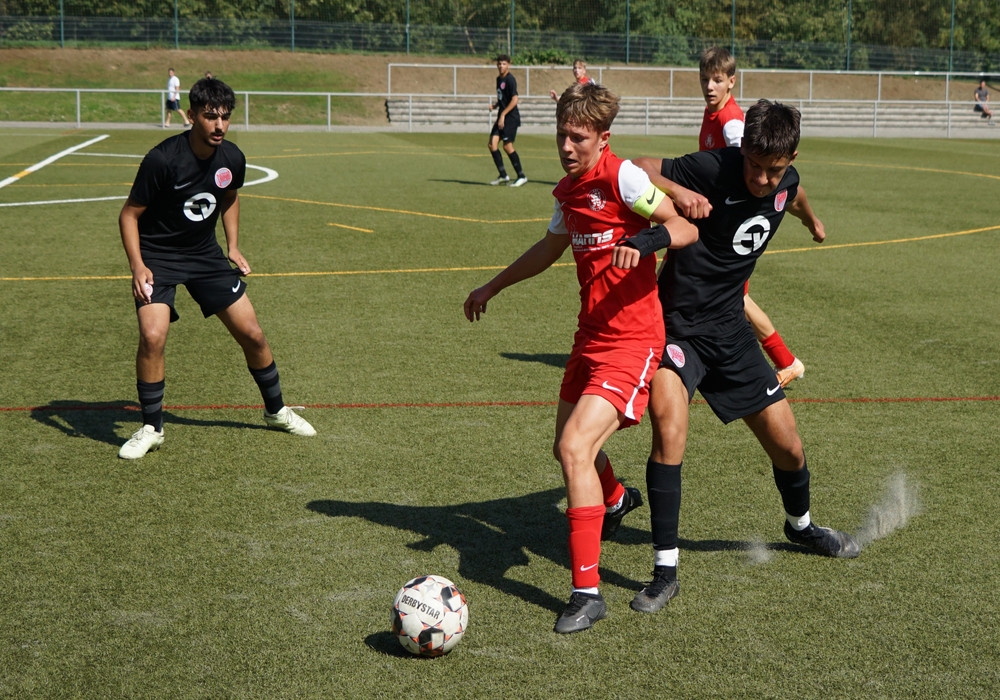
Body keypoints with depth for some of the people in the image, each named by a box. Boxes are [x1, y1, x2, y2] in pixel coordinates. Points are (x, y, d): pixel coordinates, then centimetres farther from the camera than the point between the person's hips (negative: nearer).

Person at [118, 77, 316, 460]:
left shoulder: (232, 159, -9)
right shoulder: (163, 159, -25)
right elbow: (129, 214, -15)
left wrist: (233, 247, 8)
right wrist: (137, 266, -25)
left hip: (205, 253, 5)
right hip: (158, 257, -4)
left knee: (252, 334, 3)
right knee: (152, 336, -23)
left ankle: (275, 410, 27)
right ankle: (151, 428, -3)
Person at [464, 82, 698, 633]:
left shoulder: (620, 176, -14)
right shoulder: (567, 189, 10)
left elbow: (685, 229, -16)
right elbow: (550, 248, 28)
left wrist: (643, 241, -36)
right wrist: (493, 286, 37)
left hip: (630, 340, -8)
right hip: (590, 336, 9)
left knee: (576, 447, -21)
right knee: (568, 448, 21)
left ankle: (587, 592, -13)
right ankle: (615, 500, 57)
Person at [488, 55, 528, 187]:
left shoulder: (510, 80, -12)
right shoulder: (499, 79, 15)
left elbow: (514, 100, -19)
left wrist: (503, 114, -21)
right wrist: (495, 105, 7)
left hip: (511, 117, -9)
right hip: (501, 117, 9)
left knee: (507, 146, -9)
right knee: (492, 144, 0)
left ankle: (521, 176, 1)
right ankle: (503, 176, 6)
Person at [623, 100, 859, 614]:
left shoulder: (784, 183, 0)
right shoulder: (714, 169, -20)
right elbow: (642, 171, -17)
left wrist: (812, 220, 49)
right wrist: (647, 236, -35)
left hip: (729, 328, 6)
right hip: (677, 326, -6)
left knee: (787, 445, 11)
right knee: (669, 433, -28)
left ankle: (801, 524, 45)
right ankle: (665, 572, -15)